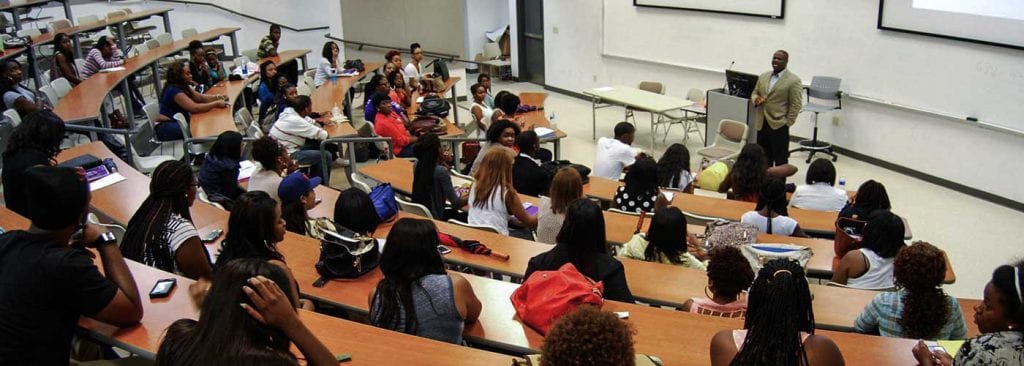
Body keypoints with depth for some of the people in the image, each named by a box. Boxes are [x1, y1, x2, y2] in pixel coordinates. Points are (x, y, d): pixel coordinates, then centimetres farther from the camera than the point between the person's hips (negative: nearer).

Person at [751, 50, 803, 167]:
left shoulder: (793, 81, -7)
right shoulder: (763, 77, 12)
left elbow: (796, 105, -8)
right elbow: (755, 92, 21)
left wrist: (787, 123, -11)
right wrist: (756, 98, -2)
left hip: (779, 125, -6)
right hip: (761, 125, 6)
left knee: (780, 160, 3)